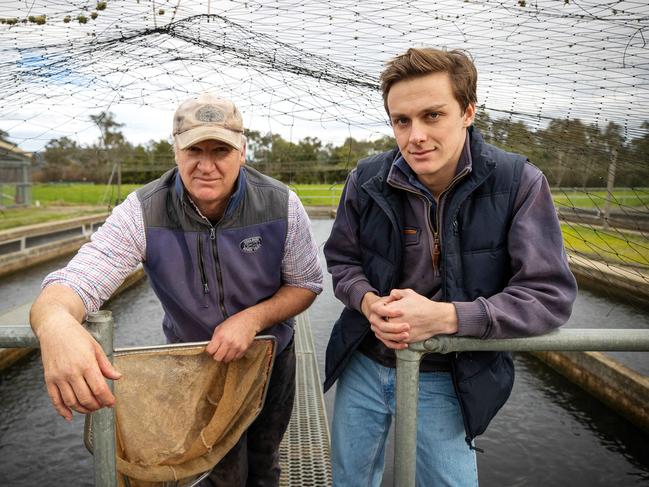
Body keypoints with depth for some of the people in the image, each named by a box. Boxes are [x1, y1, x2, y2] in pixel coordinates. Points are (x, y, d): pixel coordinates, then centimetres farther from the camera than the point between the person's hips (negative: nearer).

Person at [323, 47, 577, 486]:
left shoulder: (519, 183, -17)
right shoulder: (367, 180, -9)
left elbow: (551, 296, -17)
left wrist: (444, 316, -29)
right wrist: (369, 303, -20)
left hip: (448, 380, -2)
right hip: (363, 367, 3)